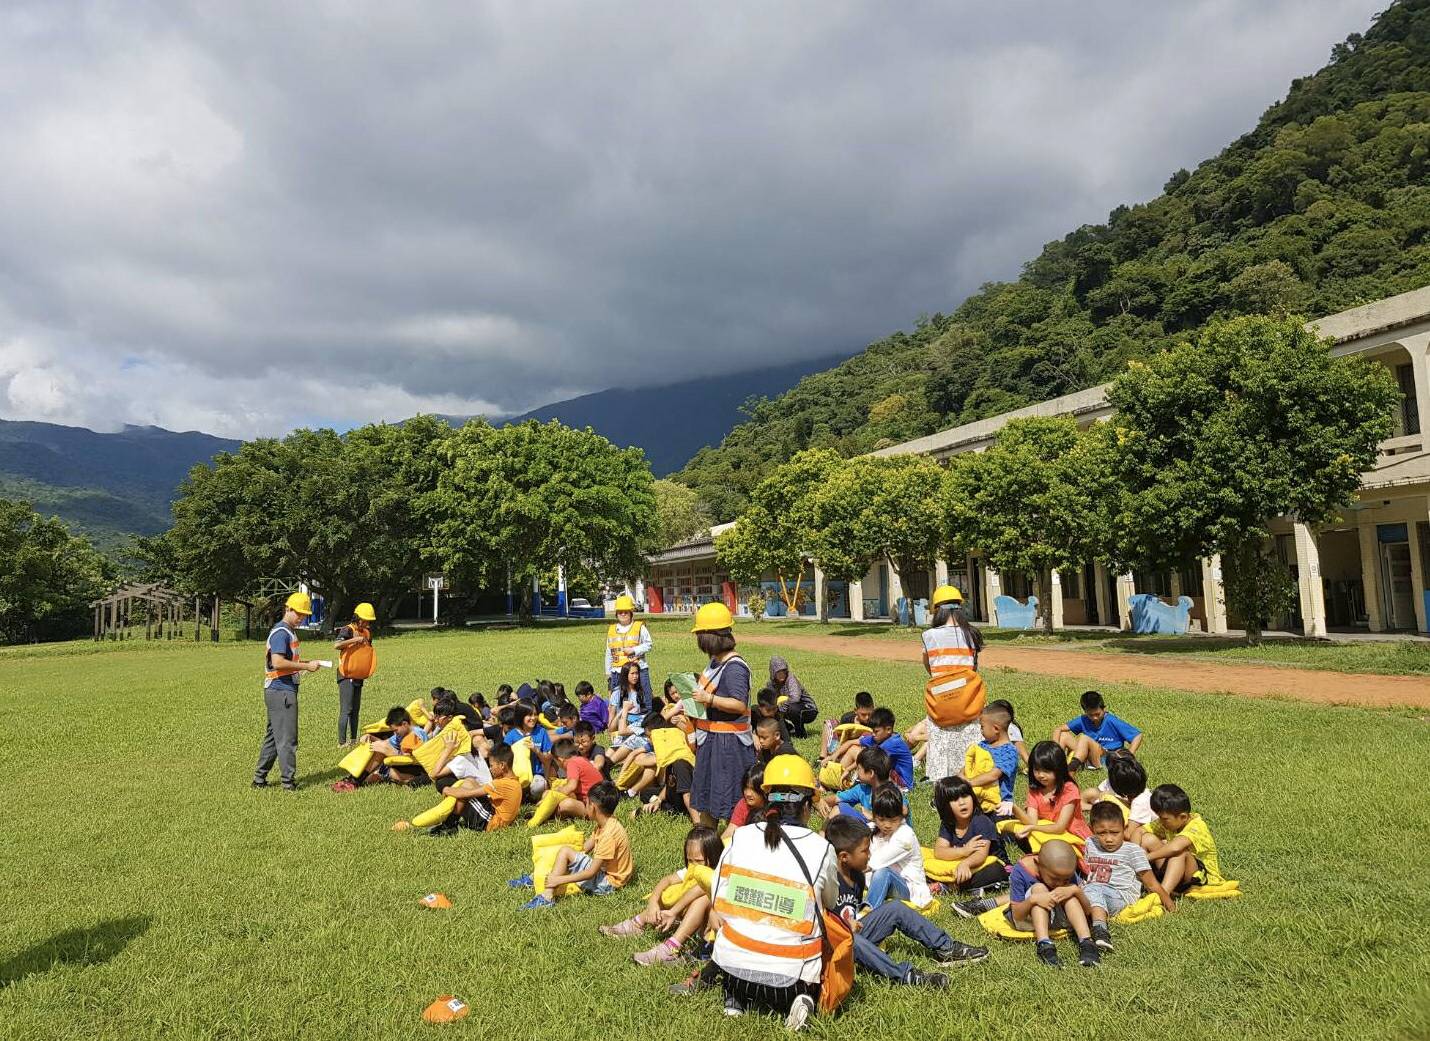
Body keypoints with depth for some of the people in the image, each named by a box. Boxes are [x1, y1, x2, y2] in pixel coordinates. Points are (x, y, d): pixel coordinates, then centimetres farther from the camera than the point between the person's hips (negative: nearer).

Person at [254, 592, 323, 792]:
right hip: (281, 691, -10)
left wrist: (306, 663, 12)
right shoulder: (281, 632, -15)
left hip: (279, 691, 10)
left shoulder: (289, 632, 18)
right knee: (287, 738, -5)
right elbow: (278, 663, -24)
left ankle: (260, 778, 23)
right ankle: (289, 781, 0)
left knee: (272, 736, 16)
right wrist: (306, 666, -20)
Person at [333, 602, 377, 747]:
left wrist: (369, 671, 15)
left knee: (356, 710, 13)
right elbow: (336, 645, -30)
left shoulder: (367, 632, 12)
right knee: (346, 710, -10)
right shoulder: (347, 630, -11)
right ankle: (342, 742, -8)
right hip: (347, 676, -8)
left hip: (359, 677, 8)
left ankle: (353, 740, 20)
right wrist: (355, 639, -29)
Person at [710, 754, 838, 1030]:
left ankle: (735, 999, 13)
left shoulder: (739, 837, -4)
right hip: (790, 974, -3)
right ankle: (798, 1001, 0)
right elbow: (831, 903, 10)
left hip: (732, 966, 3)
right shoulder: (821, 849, -9)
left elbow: (718, 907, 3)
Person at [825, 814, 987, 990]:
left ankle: (944, 948, 4)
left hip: (854, 933, 9)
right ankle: (905, 975, -43)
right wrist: (846, 926, -23)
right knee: (852, 940, -42)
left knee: (895, 908, 2)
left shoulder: (857, 877, 7)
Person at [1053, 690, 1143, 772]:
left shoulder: (1112, 722, -9)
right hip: (1088, 759, 5)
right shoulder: (1083, 720, 3)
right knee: (1063, 735, -6)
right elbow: (1058, 729, 2)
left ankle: (1069, 773, -47)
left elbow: (1138, 736, -10)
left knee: (1084, 738, -29)